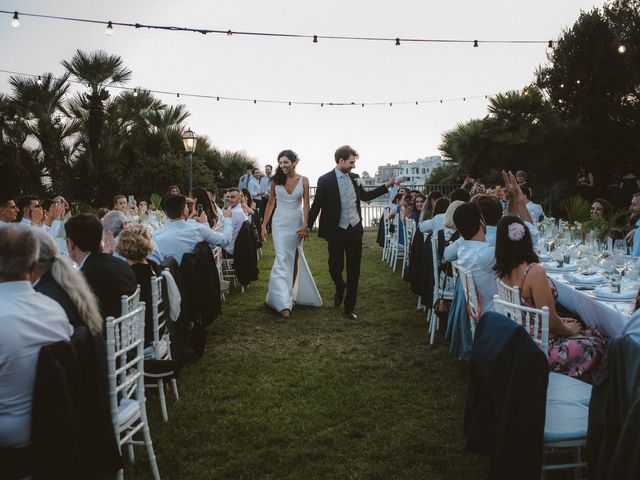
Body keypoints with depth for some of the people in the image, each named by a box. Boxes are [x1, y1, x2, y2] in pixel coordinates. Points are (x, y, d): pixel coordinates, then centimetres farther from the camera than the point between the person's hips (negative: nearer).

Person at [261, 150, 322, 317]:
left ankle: (293, 294, 27)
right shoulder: (276, 181, 0)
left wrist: (305, 225, -14)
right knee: (282, 259, -9)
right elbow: (270, 204, 6)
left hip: (296, 223, 1)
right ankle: (284, 303, -14)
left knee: (295, 258, 10)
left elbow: (306, 204, -5)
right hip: (280, 223, 0)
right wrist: (264, 225, 3)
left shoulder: (303, 180, -2)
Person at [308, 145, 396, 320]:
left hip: (355, 229, 4)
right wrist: (307, 226, -5)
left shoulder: (355, 178, 5)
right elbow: (317, 205, -6)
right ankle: (340, 288, 41)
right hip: (336, 231, -4)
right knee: (335, 267, 5)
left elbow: (365, 196, 20)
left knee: (354, 270, 7)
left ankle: (350, 307, 18)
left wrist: (386, 186, 15)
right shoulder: (326, 180, -9)